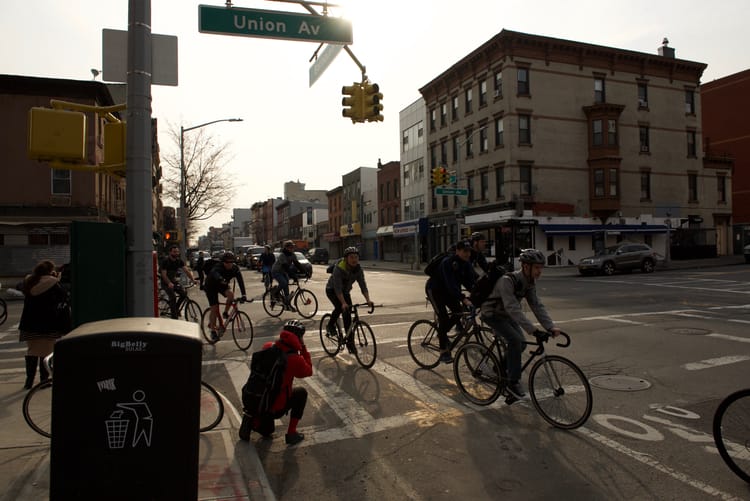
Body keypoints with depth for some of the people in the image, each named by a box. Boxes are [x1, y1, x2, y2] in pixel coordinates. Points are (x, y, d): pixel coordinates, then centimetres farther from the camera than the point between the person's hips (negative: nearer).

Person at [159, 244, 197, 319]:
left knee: (184, 293, -14)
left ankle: (176, 308, 9)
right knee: (173, 296, -24)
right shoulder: (165, 261, -17)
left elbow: (186, 270, -12)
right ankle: (174, 316, -15)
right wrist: (169, 283, -39)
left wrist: (193, 279, -28)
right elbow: (163, 274, -22)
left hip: (174, 281, 5)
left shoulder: (179, 260, -2)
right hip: (166, 283, -5)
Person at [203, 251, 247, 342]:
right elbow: (215, 274, -56)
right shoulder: (217, 268, -33)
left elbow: (240, 280, -30)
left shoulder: (235, 268, -21)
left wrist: (244, 294, -43)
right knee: (214, 308, -12)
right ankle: (213, 331, 3)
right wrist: (221, 280, -79)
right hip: (211, 286, -4)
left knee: (231, 293, -27)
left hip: (222, 285, 4)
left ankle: (225, 313, -3)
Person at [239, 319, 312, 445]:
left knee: (266, 431, 35)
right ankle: (291, 433, 13)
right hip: (275, 409, -7)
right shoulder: (295, 359, -21)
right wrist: (303, 348, 0)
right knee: (301, 392, 18)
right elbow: (308, 371, -1)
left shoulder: (267, 347, -5)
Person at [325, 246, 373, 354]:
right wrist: (343, 303, -48)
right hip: (332, 290, -5)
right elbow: (338, 288, -38)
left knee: (348, 314, -5)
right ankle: (331, 325, -4)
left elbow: (363, 285, -22)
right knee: (340, 307, -31)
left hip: (345, 291, 5)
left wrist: (368, 300, -37)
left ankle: (350, 342, 5)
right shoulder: (339, 268, -32)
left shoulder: (358, 269, -17)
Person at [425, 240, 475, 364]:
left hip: (448, 290, 7)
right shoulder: (448, 262, -31)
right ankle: (444, 352, -7)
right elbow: (451, 284, -41)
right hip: (434, 289, -7)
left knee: (458, 311, -9)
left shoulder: (466, 264, -9)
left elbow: (470, 282, -13)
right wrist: (463, 299, -51)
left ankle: (441, 334, 16)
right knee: (443, 317, -16)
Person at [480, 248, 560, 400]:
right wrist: (531, 329, -44)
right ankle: (513, 382, -12)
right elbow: (512, 307, -39)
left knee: (520, 343, 2)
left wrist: (551, 327, -20)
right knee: (515, 340, -23)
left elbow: (536, 305, -8)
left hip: (505, 314, 8)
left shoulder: (530, 282, -6)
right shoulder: (507, 280, -32)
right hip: (491, 313, -8)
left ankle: (501, 368, 28)